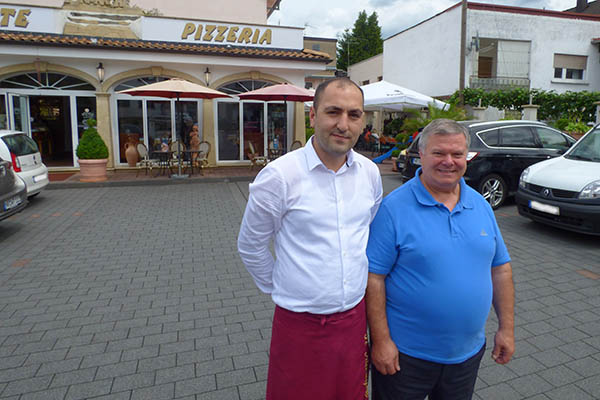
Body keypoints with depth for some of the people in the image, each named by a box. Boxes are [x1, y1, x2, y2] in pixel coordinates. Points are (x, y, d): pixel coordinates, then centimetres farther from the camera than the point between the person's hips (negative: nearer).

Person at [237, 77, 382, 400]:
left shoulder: (370, 172, 0)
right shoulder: (279, 175, -15)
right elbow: (250, 246, -4)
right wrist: (279, 289, 4)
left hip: (355, 319, 4)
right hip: (299, 326, -4)